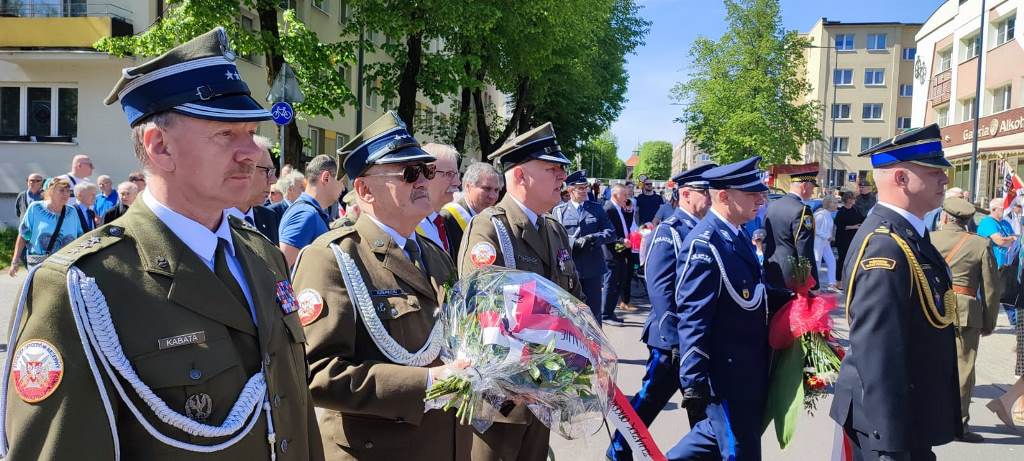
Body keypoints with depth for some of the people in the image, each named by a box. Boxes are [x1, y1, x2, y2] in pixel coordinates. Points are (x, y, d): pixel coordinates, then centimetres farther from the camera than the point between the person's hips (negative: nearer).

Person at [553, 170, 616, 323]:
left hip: (593, 269, 2)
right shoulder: (559, 211, 2)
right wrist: (574, 242, -21)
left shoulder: (597, 208, 9)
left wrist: (593, 238, -15)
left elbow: (610, 233, 4)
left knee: (594, 309, 8)